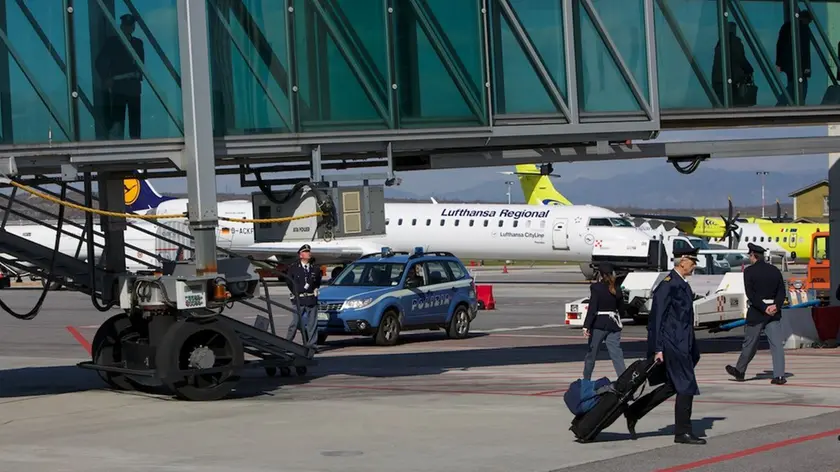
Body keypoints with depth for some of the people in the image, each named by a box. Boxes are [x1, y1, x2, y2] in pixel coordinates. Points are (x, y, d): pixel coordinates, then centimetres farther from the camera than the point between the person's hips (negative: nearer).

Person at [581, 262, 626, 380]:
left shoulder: (595, 287, -9)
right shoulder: (616, 289, 5)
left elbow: (592, 308, -16)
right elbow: (622, 309, 12)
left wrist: (586, 326, -17)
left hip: (598, 324, -3)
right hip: (613, 325, 3)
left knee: (591, 354, 11)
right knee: (617, 354, -1)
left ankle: (586, 381, 21)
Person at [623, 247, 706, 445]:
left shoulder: (682, 285, 15)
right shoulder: (668, 285, -15)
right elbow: (657, 318, -17)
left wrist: (693, 348, 20)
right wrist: (658, 349, -19)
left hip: (682, 345, 10)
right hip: (673, 345, -10)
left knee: (673, 387, 14)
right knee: (686, 387, -6)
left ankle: (633, 412, 21)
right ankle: (682, 432, 2)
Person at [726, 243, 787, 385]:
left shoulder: (749, 271, -6)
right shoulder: (775, 270, 7)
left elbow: (750, 294, -14)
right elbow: (781, 291, 1)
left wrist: (764, 308, -14)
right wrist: (776, 306, -9)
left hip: (756, 314, -3)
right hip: (774, 314, 3)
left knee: (750, 344, 9)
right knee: (777, 344, 0)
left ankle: (739, 371, 26)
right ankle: (779, 375, -8)